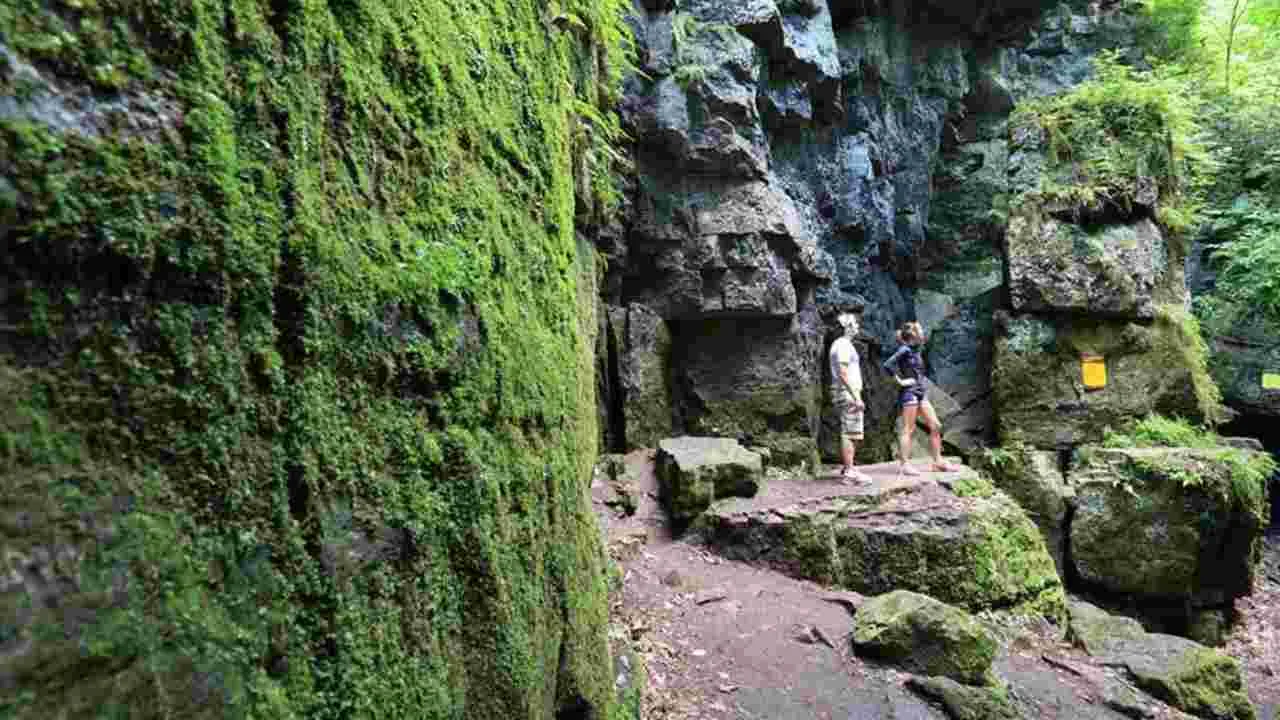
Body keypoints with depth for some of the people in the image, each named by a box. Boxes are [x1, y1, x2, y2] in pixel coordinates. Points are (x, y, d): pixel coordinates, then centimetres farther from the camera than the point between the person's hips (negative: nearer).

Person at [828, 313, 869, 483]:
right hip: (848, 394, -11)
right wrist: (856, 397, -22)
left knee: (850, 434, 14)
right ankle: (849, 472, -9)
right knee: (850, 434, -10)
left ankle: (846, 469, 19)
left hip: (847, 394, 11)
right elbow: (843, 374, -20)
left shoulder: (840, 344, 20)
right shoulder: (843, 345, -12)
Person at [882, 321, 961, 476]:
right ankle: (905, 465, -1)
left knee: (936, 426, 8)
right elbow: (888, 364, -22)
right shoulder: (905, 349, -10)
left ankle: (938, 462, 15)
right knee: (908, 429, -6)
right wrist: (900, 381, -16)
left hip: (920, 393, 9)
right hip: (909, 393, -9)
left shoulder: (916, 350, 14)